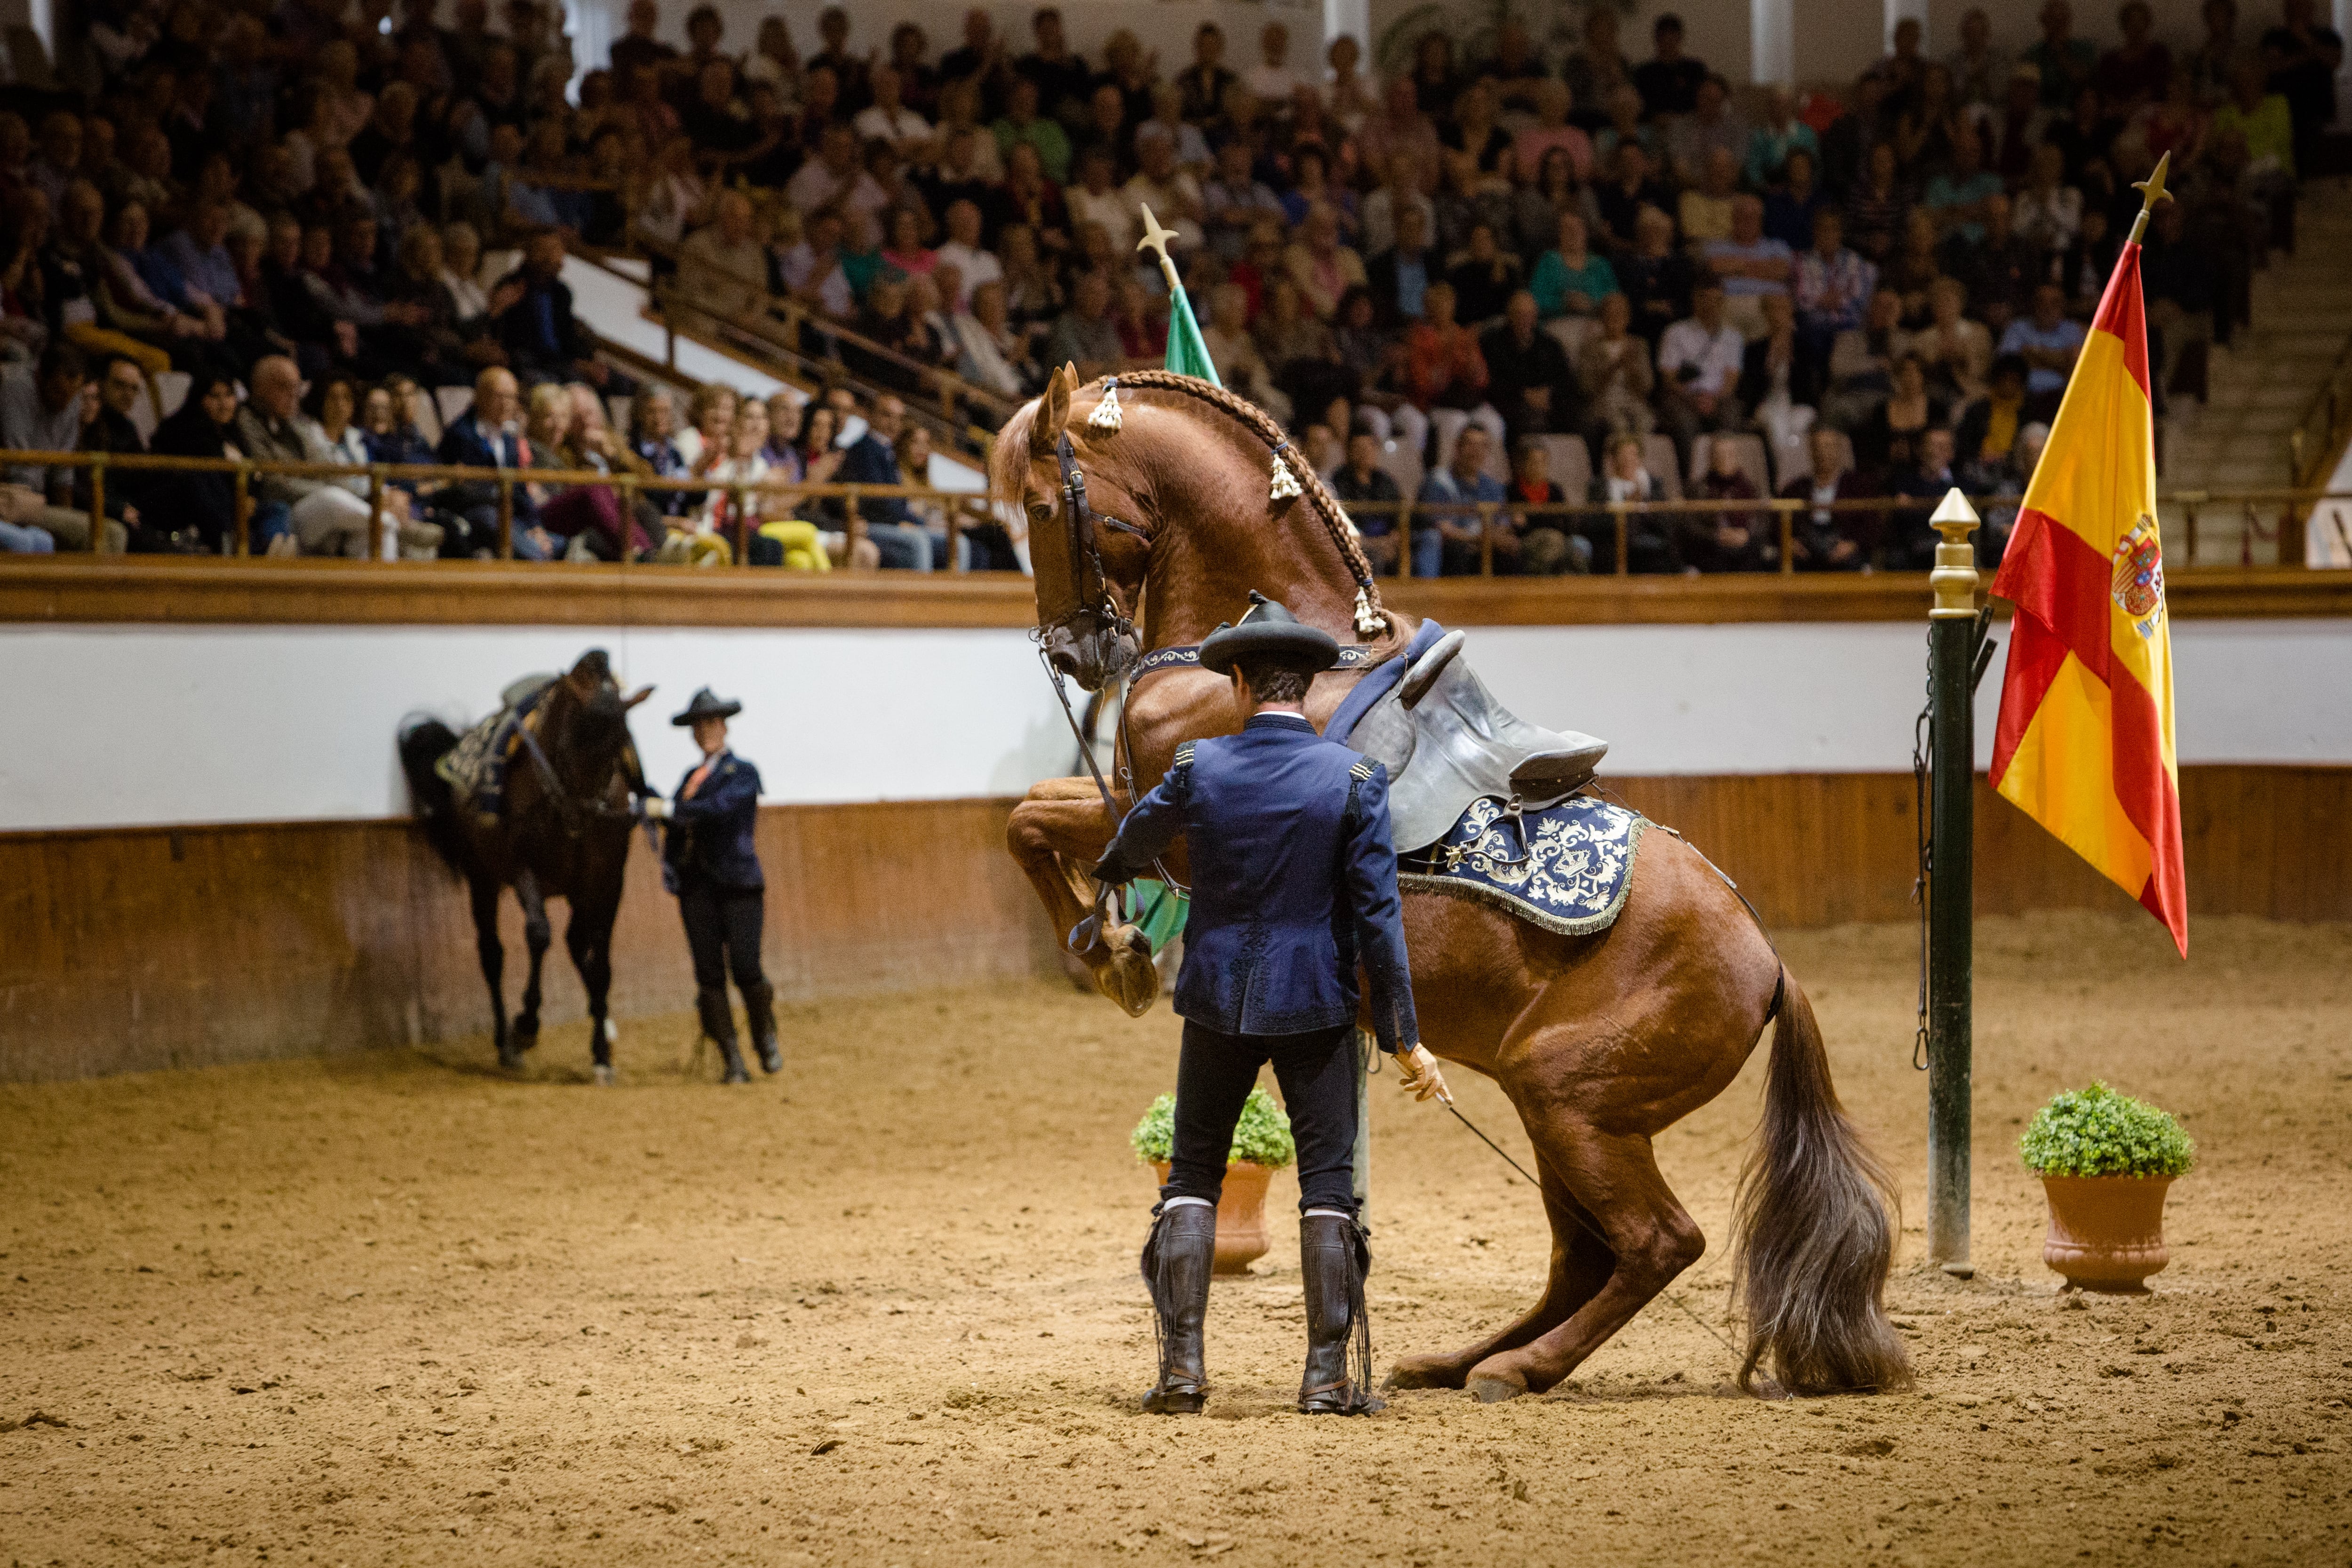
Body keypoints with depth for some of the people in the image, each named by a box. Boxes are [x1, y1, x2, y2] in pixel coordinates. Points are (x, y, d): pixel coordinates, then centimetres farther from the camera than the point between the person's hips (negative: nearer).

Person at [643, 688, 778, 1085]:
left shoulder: (743, 773, -1)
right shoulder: (691, 777, 18)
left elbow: (719, 807, -18)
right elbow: (677, 828, 14)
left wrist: (669, 809, -21)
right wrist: (669, 865, -3)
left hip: (738, 884, -5)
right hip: (697, 885, 5)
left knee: (746, 969, -10)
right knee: (709, 975, -1)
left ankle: (766, 1038, 16)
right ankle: (732, 1062, 3)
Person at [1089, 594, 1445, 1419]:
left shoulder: (1199, 769, -5)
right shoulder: (1354, 779, -9)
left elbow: (1136, 839, 17)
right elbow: (1378, 915, -10)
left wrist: (1112, 872, 42)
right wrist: (1404, 1036, -4)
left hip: (1218, 1001, 1)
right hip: (1316, 1005, -1)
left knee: (1193, 1173, 13)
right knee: (1329, 1179, 5)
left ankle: (1182, 1364, 7)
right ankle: (1328, 1374, 2)